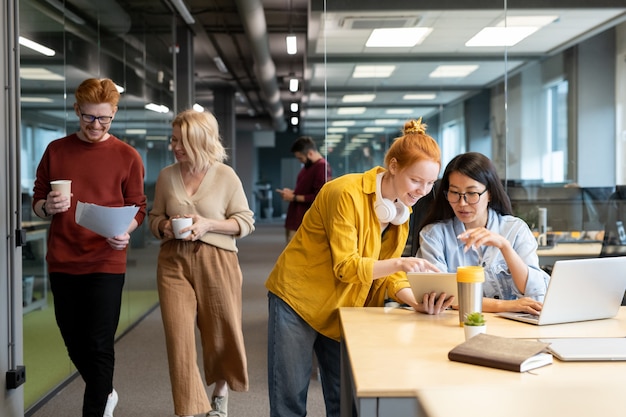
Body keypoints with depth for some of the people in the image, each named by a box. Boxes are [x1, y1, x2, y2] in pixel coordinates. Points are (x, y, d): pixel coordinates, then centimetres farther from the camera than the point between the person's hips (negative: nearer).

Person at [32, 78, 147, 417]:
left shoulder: (127, 156, -1)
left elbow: (138, 208, 3)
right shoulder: (56, 151, 5)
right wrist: (48, 207, -13)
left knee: (99, 345, -3)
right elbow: (37, 202, 10)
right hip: (62, 263, 3)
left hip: (106, 264, -3)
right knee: (74, 340, 14)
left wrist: (125, 232, -18)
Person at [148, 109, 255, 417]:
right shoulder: (166, 175, 5)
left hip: (216, 261, -2)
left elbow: (246, 222, -1)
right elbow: (154, 218, 15)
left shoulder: (225, 175, -3)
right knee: (178, 336, -5)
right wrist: (165, 226, -8)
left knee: (220, 334, 10)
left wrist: (209, 224, -15)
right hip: (174, 262, 2)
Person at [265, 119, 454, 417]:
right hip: (297, 300, -7)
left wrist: (417, 301, -20)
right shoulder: (347, 193, -23)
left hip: (343, 310, 7)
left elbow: (387, 272, -1)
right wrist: (400, 263, -38)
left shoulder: (402, 208, 1)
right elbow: (345, 268, -24)